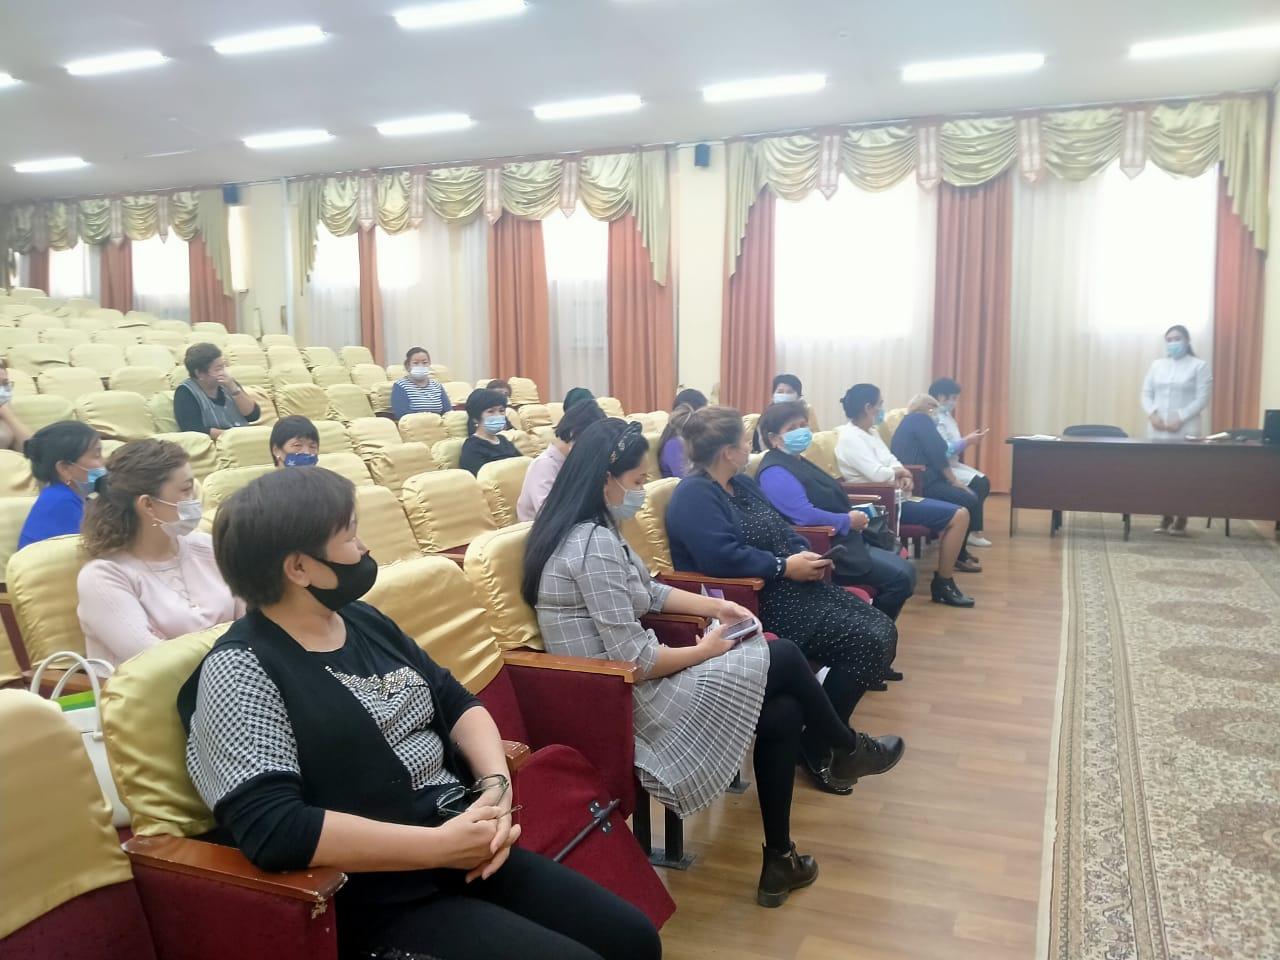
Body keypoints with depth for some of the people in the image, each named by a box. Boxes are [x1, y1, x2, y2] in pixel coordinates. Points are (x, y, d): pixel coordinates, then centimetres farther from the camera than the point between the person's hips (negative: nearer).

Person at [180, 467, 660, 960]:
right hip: (377, 902, -7)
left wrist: (496, 783, -8)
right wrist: (440, 845, -22)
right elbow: (272, 830, -24)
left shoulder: (362, 620, 9)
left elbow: (457, 702, 12)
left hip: (468, 850, 7)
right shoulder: (239, 671, -14)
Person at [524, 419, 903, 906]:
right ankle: (849, 750, 27)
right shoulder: (594, 544, -24)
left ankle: (780, 862, 16)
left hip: (622, 686, 9)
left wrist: (716, 606, 8)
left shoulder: (589, 531, 7)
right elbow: (635, 661, -25)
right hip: (626, 700, -9)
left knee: (783, 711, 5)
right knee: (784, 658, -2)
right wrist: (706, 649, -9)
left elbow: (649, 592, 19)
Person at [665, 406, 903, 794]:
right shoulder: (694, 496, -15)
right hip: (753, 601, -10)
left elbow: (783, 529, 19)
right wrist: (786, 566, -20)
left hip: (788, 587, 10)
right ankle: (816, 747, -2)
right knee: (866, 642, -18)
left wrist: (807, 554, -2)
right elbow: (723, 558, -27)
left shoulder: (743, 483, 17)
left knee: (882, 630, -1)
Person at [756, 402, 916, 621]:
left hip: (843, 541, 11)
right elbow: (805, 516, -29)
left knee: (906, 569, 10)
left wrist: (856, 517, 3)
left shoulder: (798, 463, 16)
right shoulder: (775, 472, -17)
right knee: (900, 577, -14)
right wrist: (848, 521, -15)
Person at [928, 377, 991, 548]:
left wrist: (968, 440, 3)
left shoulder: (946, 416, 15)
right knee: (978, 485, -18)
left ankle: (974, 529, 5)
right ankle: (971, 532, -7)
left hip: (952, 464, 10)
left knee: (984, 482, 1)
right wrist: (967, 441, -20)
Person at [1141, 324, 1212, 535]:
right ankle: (1166, 518, 13)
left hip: (1185, 431, -4)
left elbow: (1202, 399, -6)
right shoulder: (1157, 365, 13)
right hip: (1158, 430, 4)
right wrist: (1152, 414, -8)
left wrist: (1180, 419, -16)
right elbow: (1146, 393, 11)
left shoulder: (1199, 366, 1)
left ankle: (1181, 521, 3)